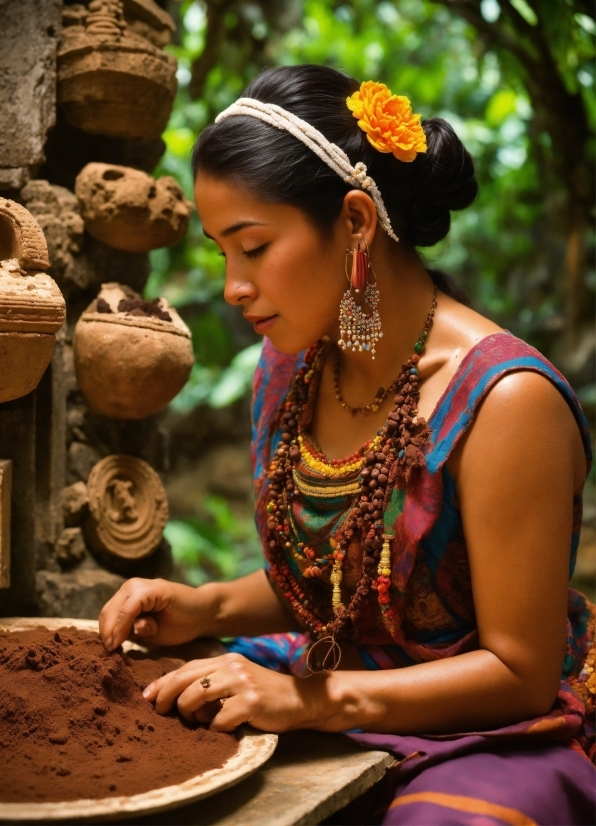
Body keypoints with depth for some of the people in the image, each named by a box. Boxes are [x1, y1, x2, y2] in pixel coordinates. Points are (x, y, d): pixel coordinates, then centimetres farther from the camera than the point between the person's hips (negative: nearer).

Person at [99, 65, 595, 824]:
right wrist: (206, 609, -5)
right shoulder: (289, 362, 1)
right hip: (324, 697, 6)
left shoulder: (502, 398, -22)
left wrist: (309, 698, -23)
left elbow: (519, 672, -17)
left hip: (497, 734, -5)